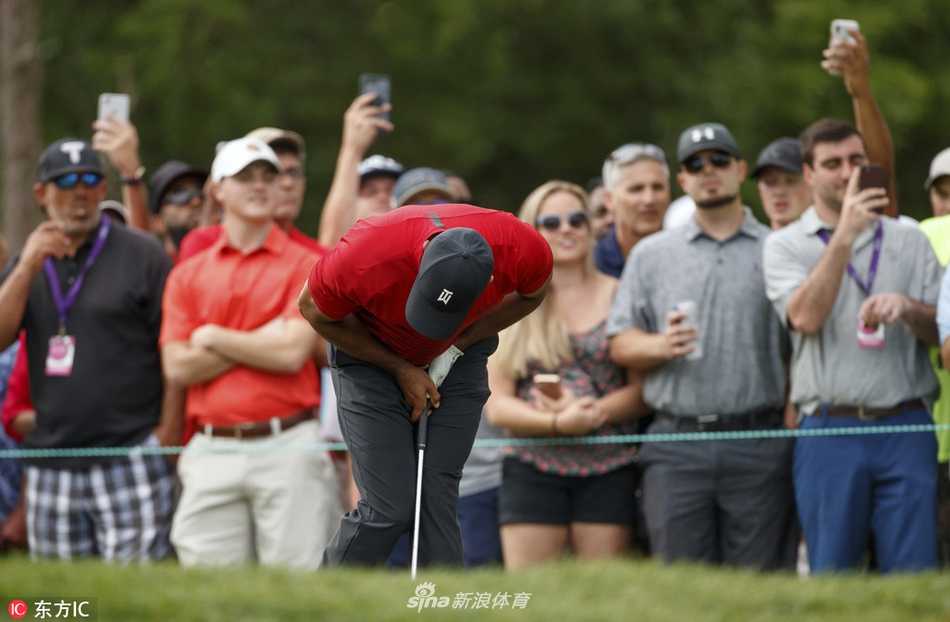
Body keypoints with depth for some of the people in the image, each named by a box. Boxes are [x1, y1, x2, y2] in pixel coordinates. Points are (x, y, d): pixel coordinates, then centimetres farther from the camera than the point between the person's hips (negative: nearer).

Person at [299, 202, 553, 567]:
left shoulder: (523, 249, -30)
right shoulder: (365, 257, -38)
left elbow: (532, 292, -2)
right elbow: (316, 311, -15)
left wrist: (470, 337, -13)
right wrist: (399, 368, -15)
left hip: (457, 358, 2)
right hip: (370, 356, -2)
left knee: (439, 499, -6)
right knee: (389, 506, -11)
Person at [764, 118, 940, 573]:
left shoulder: (909, 241, 15)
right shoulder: (785, 246, 7)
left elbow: (940, 331, 11)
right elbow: (806, 318, -11)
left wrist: (907, 308, -11)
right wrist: (844, 236, -14)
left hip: (906, 428, 2)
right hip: (830, 429, -2)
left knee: (914, 576, -4)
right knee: (832, 575, -1)